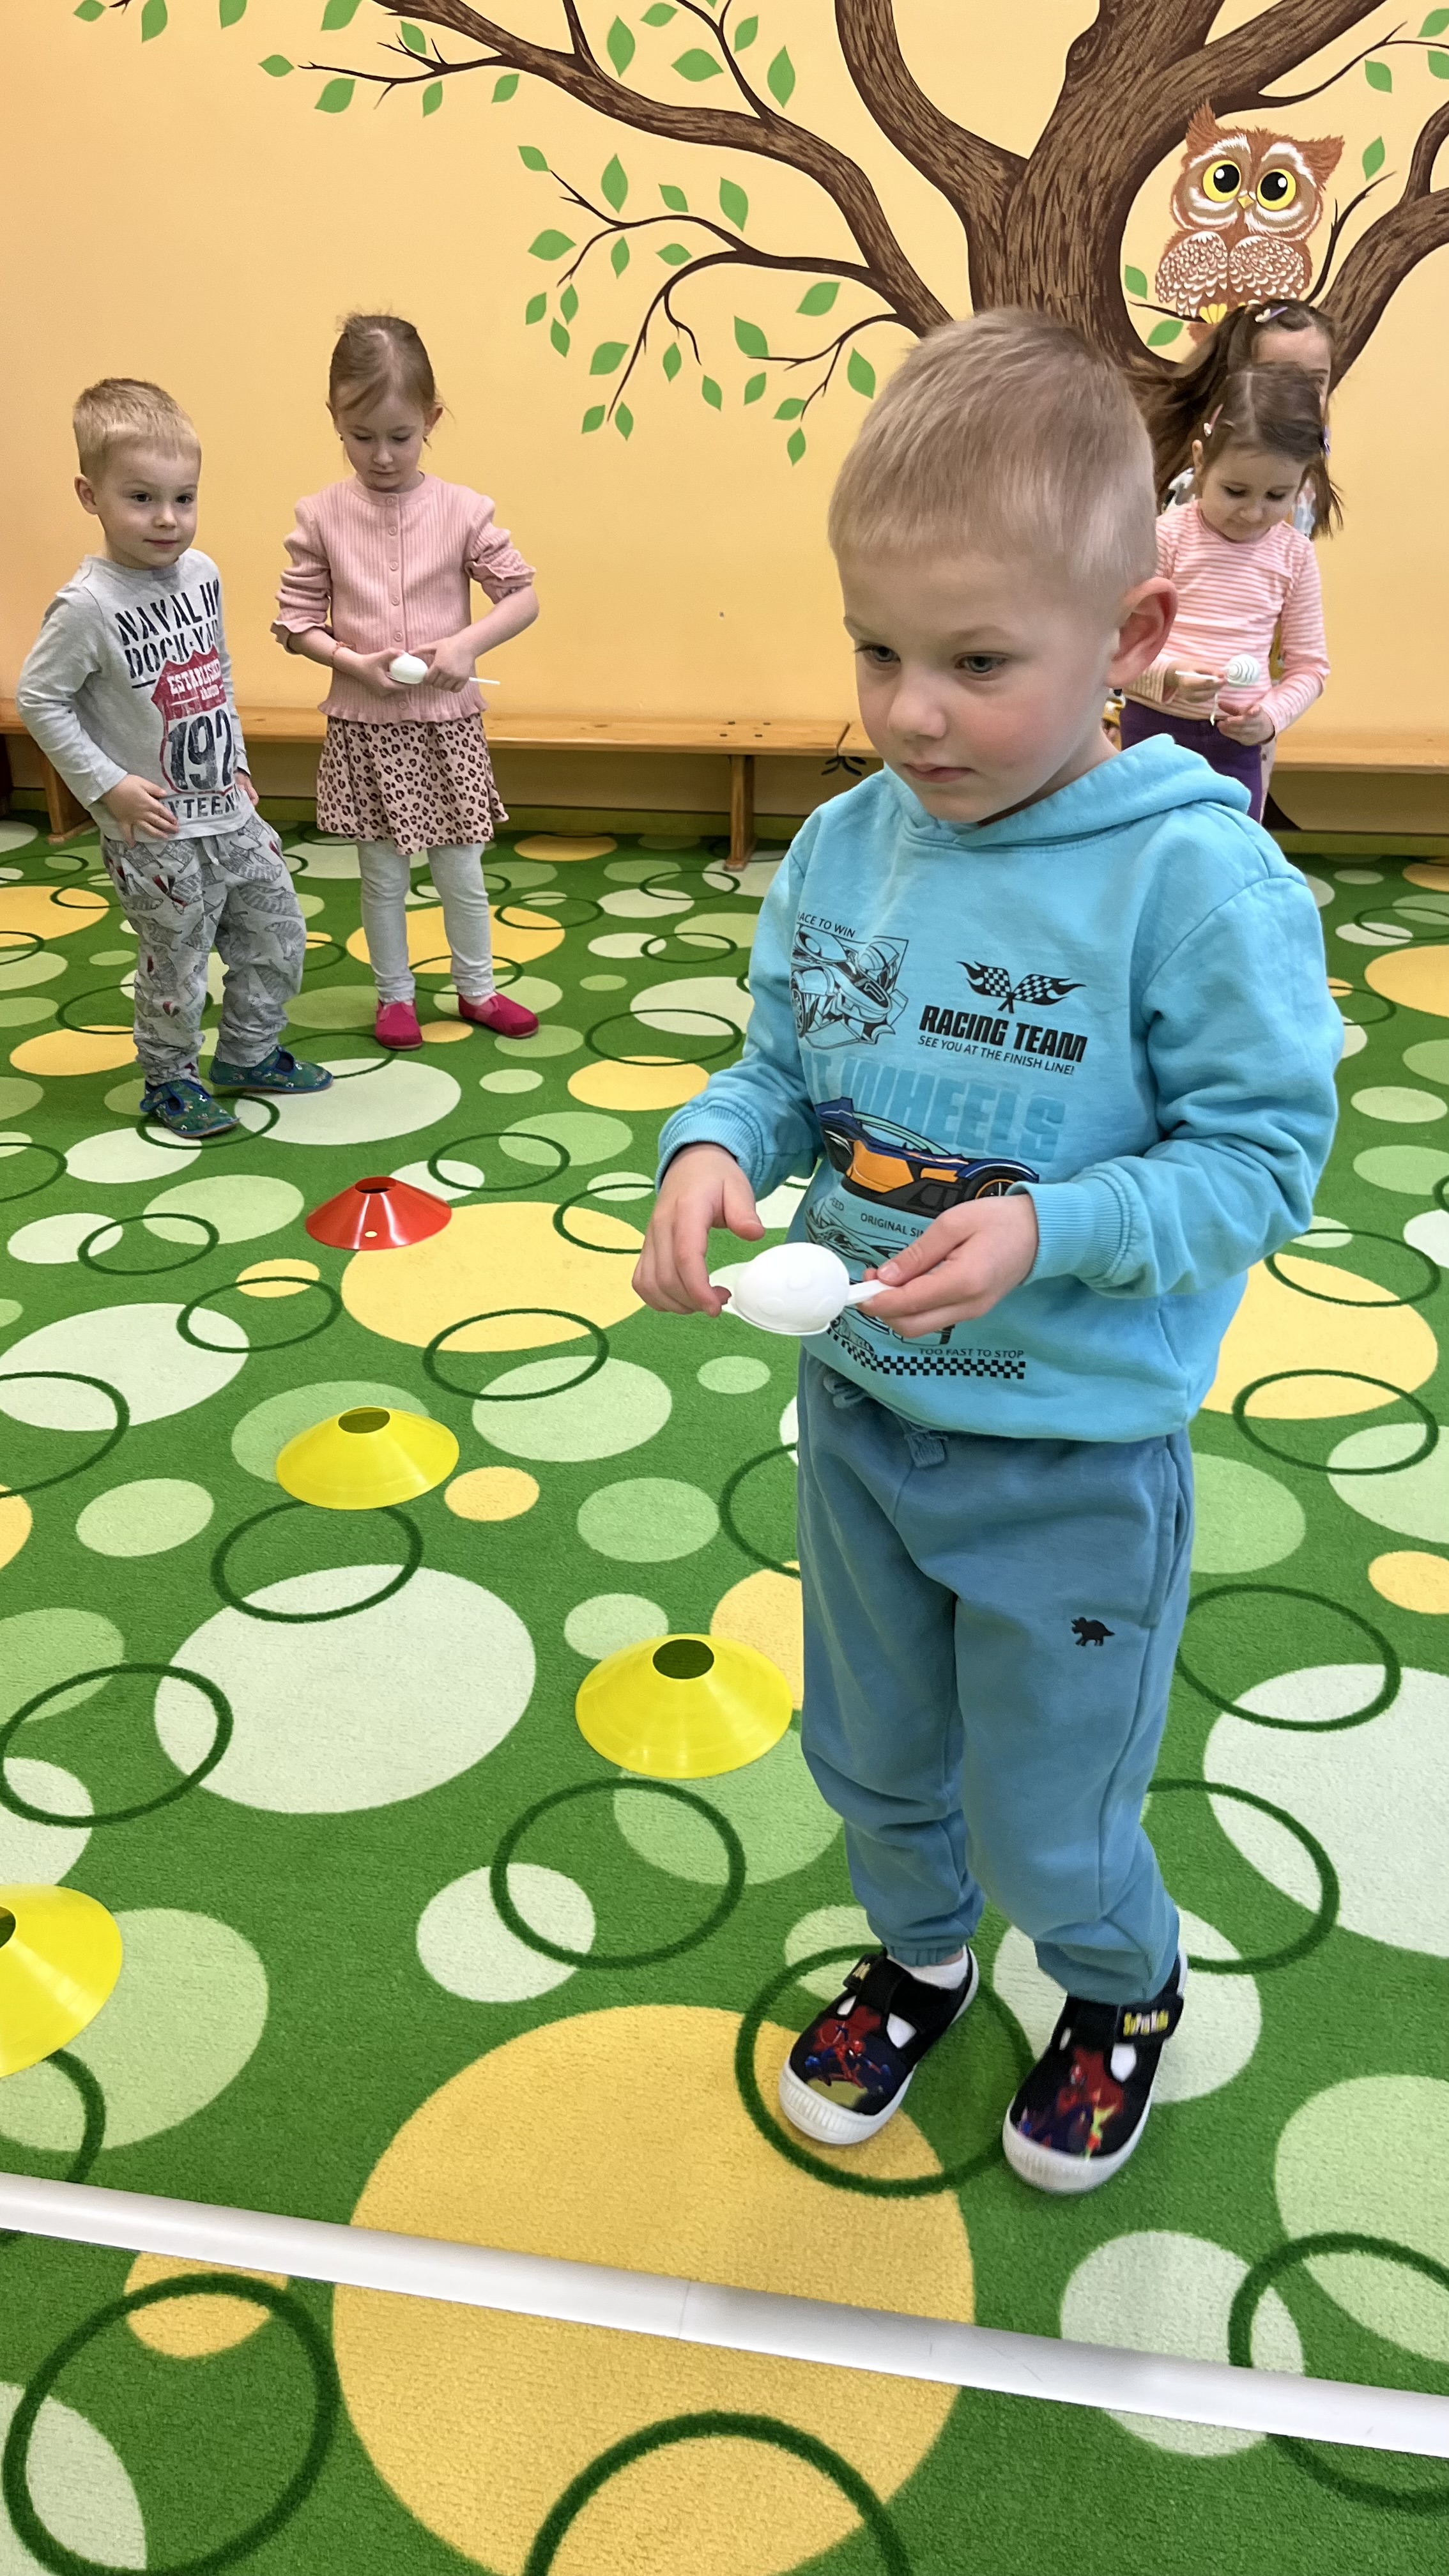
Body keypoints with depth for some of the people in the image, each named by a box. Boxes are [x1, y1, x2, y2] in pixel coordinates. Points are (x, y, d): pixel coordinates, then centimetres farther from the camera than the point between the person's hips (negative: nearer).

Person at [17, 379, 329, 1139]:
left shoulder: (203, 574, 2)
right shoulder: (89, 605, -18)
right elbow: (40, 700, -14)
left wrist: (235, 760, 14)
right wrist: (107, 784, -17)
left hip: (230, 812, 7)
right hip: (157, 832, -7)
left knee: (278, 933, 14)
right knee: (177, 963, 5)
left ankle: (247, 1054, 34)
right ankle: (168, 1080, 27)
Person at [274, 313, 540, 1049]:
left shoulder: (463, 510, -6)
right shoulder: (321, 517, -4)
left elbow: (522, 595, -2)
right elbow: (296, 620, -1)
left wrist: (466, 642, -17)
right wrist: (353, 662, -17)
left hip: (446, 722, 0)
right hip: (363, 727, 0)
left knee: (461, 874, 11)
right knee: (383, 877, 11)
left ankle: (477, 989, 30)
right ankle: (395, 995, 28)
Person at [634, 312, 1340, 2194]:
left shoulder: (1199, 877, -22)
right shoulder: (841, 851, -6)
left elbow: (1264, 1154, -17)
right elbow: (785, 1069, 4)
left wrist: (1047, 1233, -31)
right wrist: (714, 1151, -18)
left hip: (1076, 1458, -5)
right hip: (860, 1412, 5)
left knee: (1046, 1817, 16)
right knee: (872, 1755, 26)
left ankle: (1128, 1985, 51)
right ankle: (918, 1959, 57)